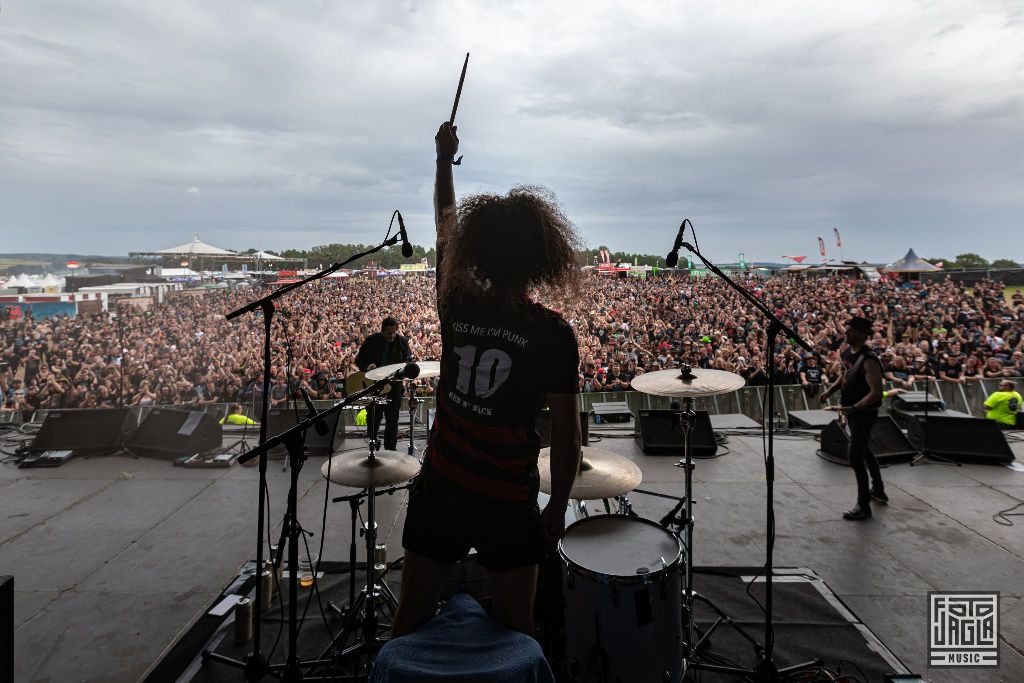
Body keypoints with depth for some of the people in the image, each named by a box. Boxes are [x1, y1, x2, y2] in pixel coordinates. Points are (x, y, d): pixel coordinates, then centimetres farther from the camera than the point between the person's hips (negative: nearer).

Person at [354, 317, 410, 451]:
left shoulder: (402, 341, -1)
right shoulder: (371, 341, -2)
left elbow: (408, 361, 5)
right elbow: (359, 360, 5)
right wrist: (367, 367, -16)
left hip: (394, 386, -1)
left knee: (392, 419, 1)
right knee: (373, 417, 11)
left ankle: (390, 448, 12)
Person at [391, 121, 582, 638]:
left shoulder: (456, 306, -8)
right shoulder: (553, 334, -16)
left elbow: (445, 227, 10)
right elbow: (565, 435, -11)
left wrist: (444, 159, 23)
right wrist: (558, 506, 5)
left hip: (438, 492, 3)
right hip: (508, 506, -2)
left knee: (411, 619, 21)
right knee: (514, 629, 19)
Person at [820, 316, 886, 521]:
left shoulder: (869, 360, -25)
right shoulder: (849, 353, 3)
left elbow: (876, 392, -30)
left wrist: (853, 408, -31)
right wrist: (830, 390, 5)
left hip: (864, 412, -10)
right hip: (852, 410, 10)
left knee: (855, 458, -8)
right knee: (862, 450, 24)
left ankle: (863, 507, 3)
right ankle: (878, 490, 44)